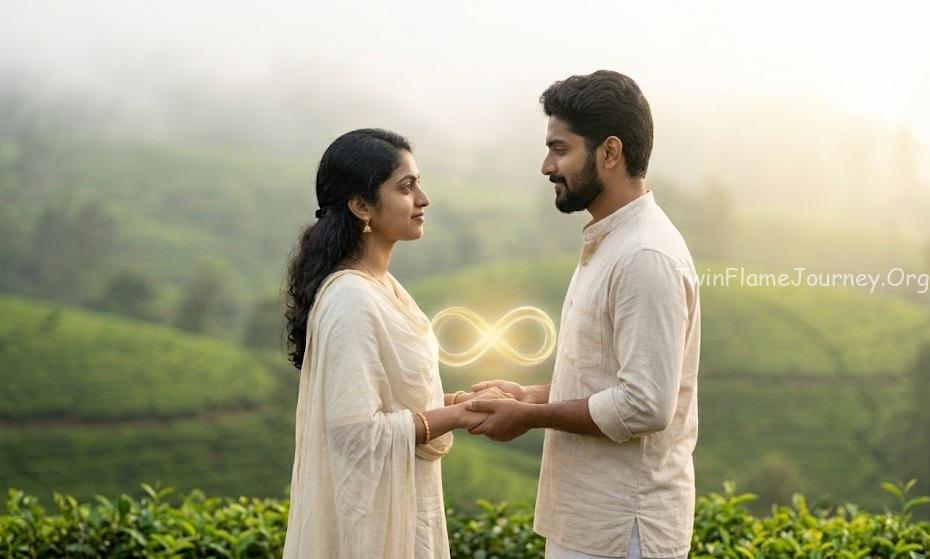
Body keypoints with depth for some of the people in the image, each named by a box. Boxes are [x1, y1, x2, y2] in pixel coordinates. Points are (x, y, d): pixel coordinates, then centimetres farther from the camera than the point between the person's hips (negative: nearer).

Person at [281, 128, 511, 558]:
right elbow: (358, 431, -25)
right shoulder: (351, 299, -21)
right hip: (371, 519, -9)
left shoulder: (380, 286, 8)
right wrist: (455, 415, -17)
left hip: (397, 506, 9)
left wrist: (454, 402, 3)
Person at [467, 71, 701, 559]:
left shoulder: (645, 257, -19)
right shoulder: (605, 243, 13)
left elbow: (645, 406, -24)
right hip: (588, 520, 9)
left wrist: (531, 417, -15)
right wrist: (535, 395, 8)